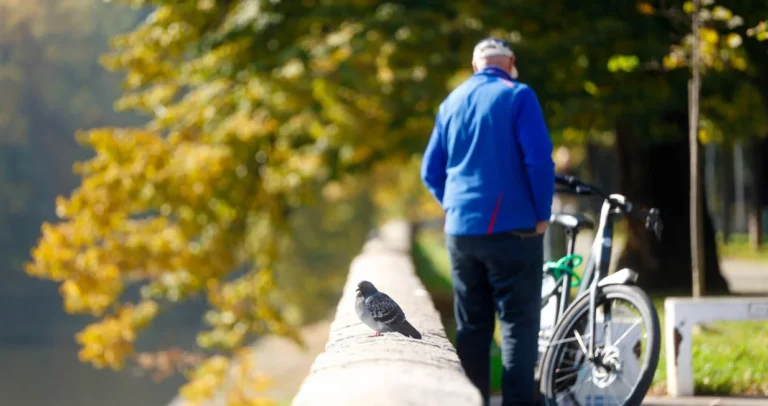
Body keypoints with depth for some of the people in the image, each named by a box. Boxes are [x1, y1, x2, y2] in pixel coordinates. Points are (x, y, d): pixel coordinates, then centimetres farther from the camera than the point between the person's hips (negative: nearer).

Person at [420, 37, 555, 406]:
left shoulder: (452, 102, 12)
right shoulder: (517, 95, -5)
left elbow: (431, 172, 14)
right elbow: (539, 160, -13)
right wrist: (542, 215, -4)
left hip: (460, 231, 5)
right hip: (512, 229, -5)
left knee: (471, 326, 11)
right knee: (518, 323, -4)